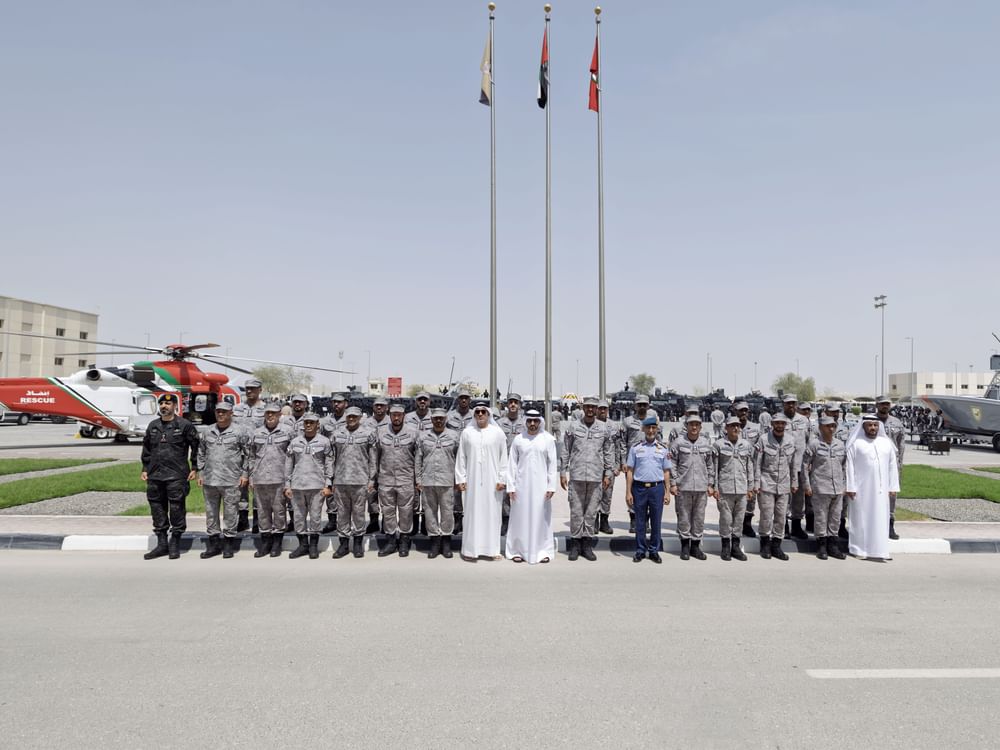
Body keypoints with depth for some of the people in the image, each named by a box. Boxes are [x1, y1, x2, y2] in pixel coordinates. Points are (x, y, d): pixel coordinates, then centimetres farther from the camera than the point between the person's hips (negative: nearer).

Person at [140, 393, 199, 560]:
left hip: (176, 476, -5)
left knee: (176, 509, -2)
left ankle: (175, 545, 10)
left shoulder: (184, 425, -3)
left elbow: (196, 447, 0)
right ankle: (162, 544, 20)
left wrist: (194, 468, -2)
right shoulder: (153, 426, 13)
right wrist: (145, 469, 16)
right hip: (155, 476, 6)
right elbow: (146, 449, 21)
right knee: (157, 509, 10)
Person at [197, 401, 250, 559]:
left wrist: (245, 474, -3)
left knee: (230, 512, 0)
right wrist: (200, 473, 12)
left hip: (231, 481, -4)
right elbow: (201, 453, 17)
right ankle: (214, 542, 21)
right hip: (210, 481, 4)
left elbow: (248, 454, 1)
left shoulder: (239, 432, -1)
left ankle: (228, 543, 11)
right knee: (211, 512, 10)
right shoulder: (208, 432, 11)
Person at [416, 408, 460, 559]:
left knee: (447, 511, 2)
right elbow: (418, 460, 10)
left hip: (447, 481, -2)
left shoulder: (454, 436, 4)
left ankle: (446, 542, 16)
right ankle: (434, 542, 17)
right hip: (427, 481, 2)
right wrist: (418, 480, 5)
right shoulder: (423, 437, 9)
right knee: (430, 511, 6)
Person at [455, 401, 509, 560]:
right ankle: (470, 549, 11)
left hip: (492, 481, 0)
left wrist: (502, 479, -2)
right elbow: (461, 457, 6)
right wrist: (461, 479, 2)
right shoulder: (467, 432, 4)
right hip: (472, 480, 0)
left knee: (492, 513, 4)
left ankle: (492, 548, 14)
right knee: (472, 513, 3)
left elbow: (503, 458, 2)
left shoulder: (498, 433, 2)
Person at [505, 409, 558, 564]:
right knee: (520, 517, 5)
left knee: (541, 516, 4)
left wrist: (551, 486, -3)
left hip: (541, 485, 0)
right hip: (521, 485, 1)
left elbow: (553, 464, 2)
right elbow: (512, 464, 4)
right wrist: (511, 486, 0)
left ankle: (542, 551, 15)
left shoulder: (548, 439, 1)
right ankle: (518, 550, 15)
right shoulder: (518, 439, 3)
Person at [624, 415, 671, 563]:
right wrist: (628, 492, -1)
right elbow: (629, 471, 4)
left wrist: (667, 492, 3)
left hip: (657, 487, 1)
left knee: (656, 522, 5)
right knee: (640, 522, 6)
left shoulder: (663, 449, 8)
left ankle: (654, 551, 16)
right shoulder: (635, 448, 4)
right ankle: (640, 551, 15)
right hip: (639, 488, -1)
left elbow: (666, 472, 10)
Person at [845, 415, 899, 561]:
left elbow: (892, 466, 9)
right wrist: (850, 487, -9)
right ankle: (860, 550, 11)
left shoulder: (887, 443, 9)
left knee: (881, 520, 4)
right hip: (861, 489, -3)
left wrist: (893, 487, 4)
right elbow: (849, 466, -4)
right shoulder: (855, 444, -1)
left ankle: (879, 550, 9)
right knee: (861, 519, 3)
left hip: (881, 489, 3)